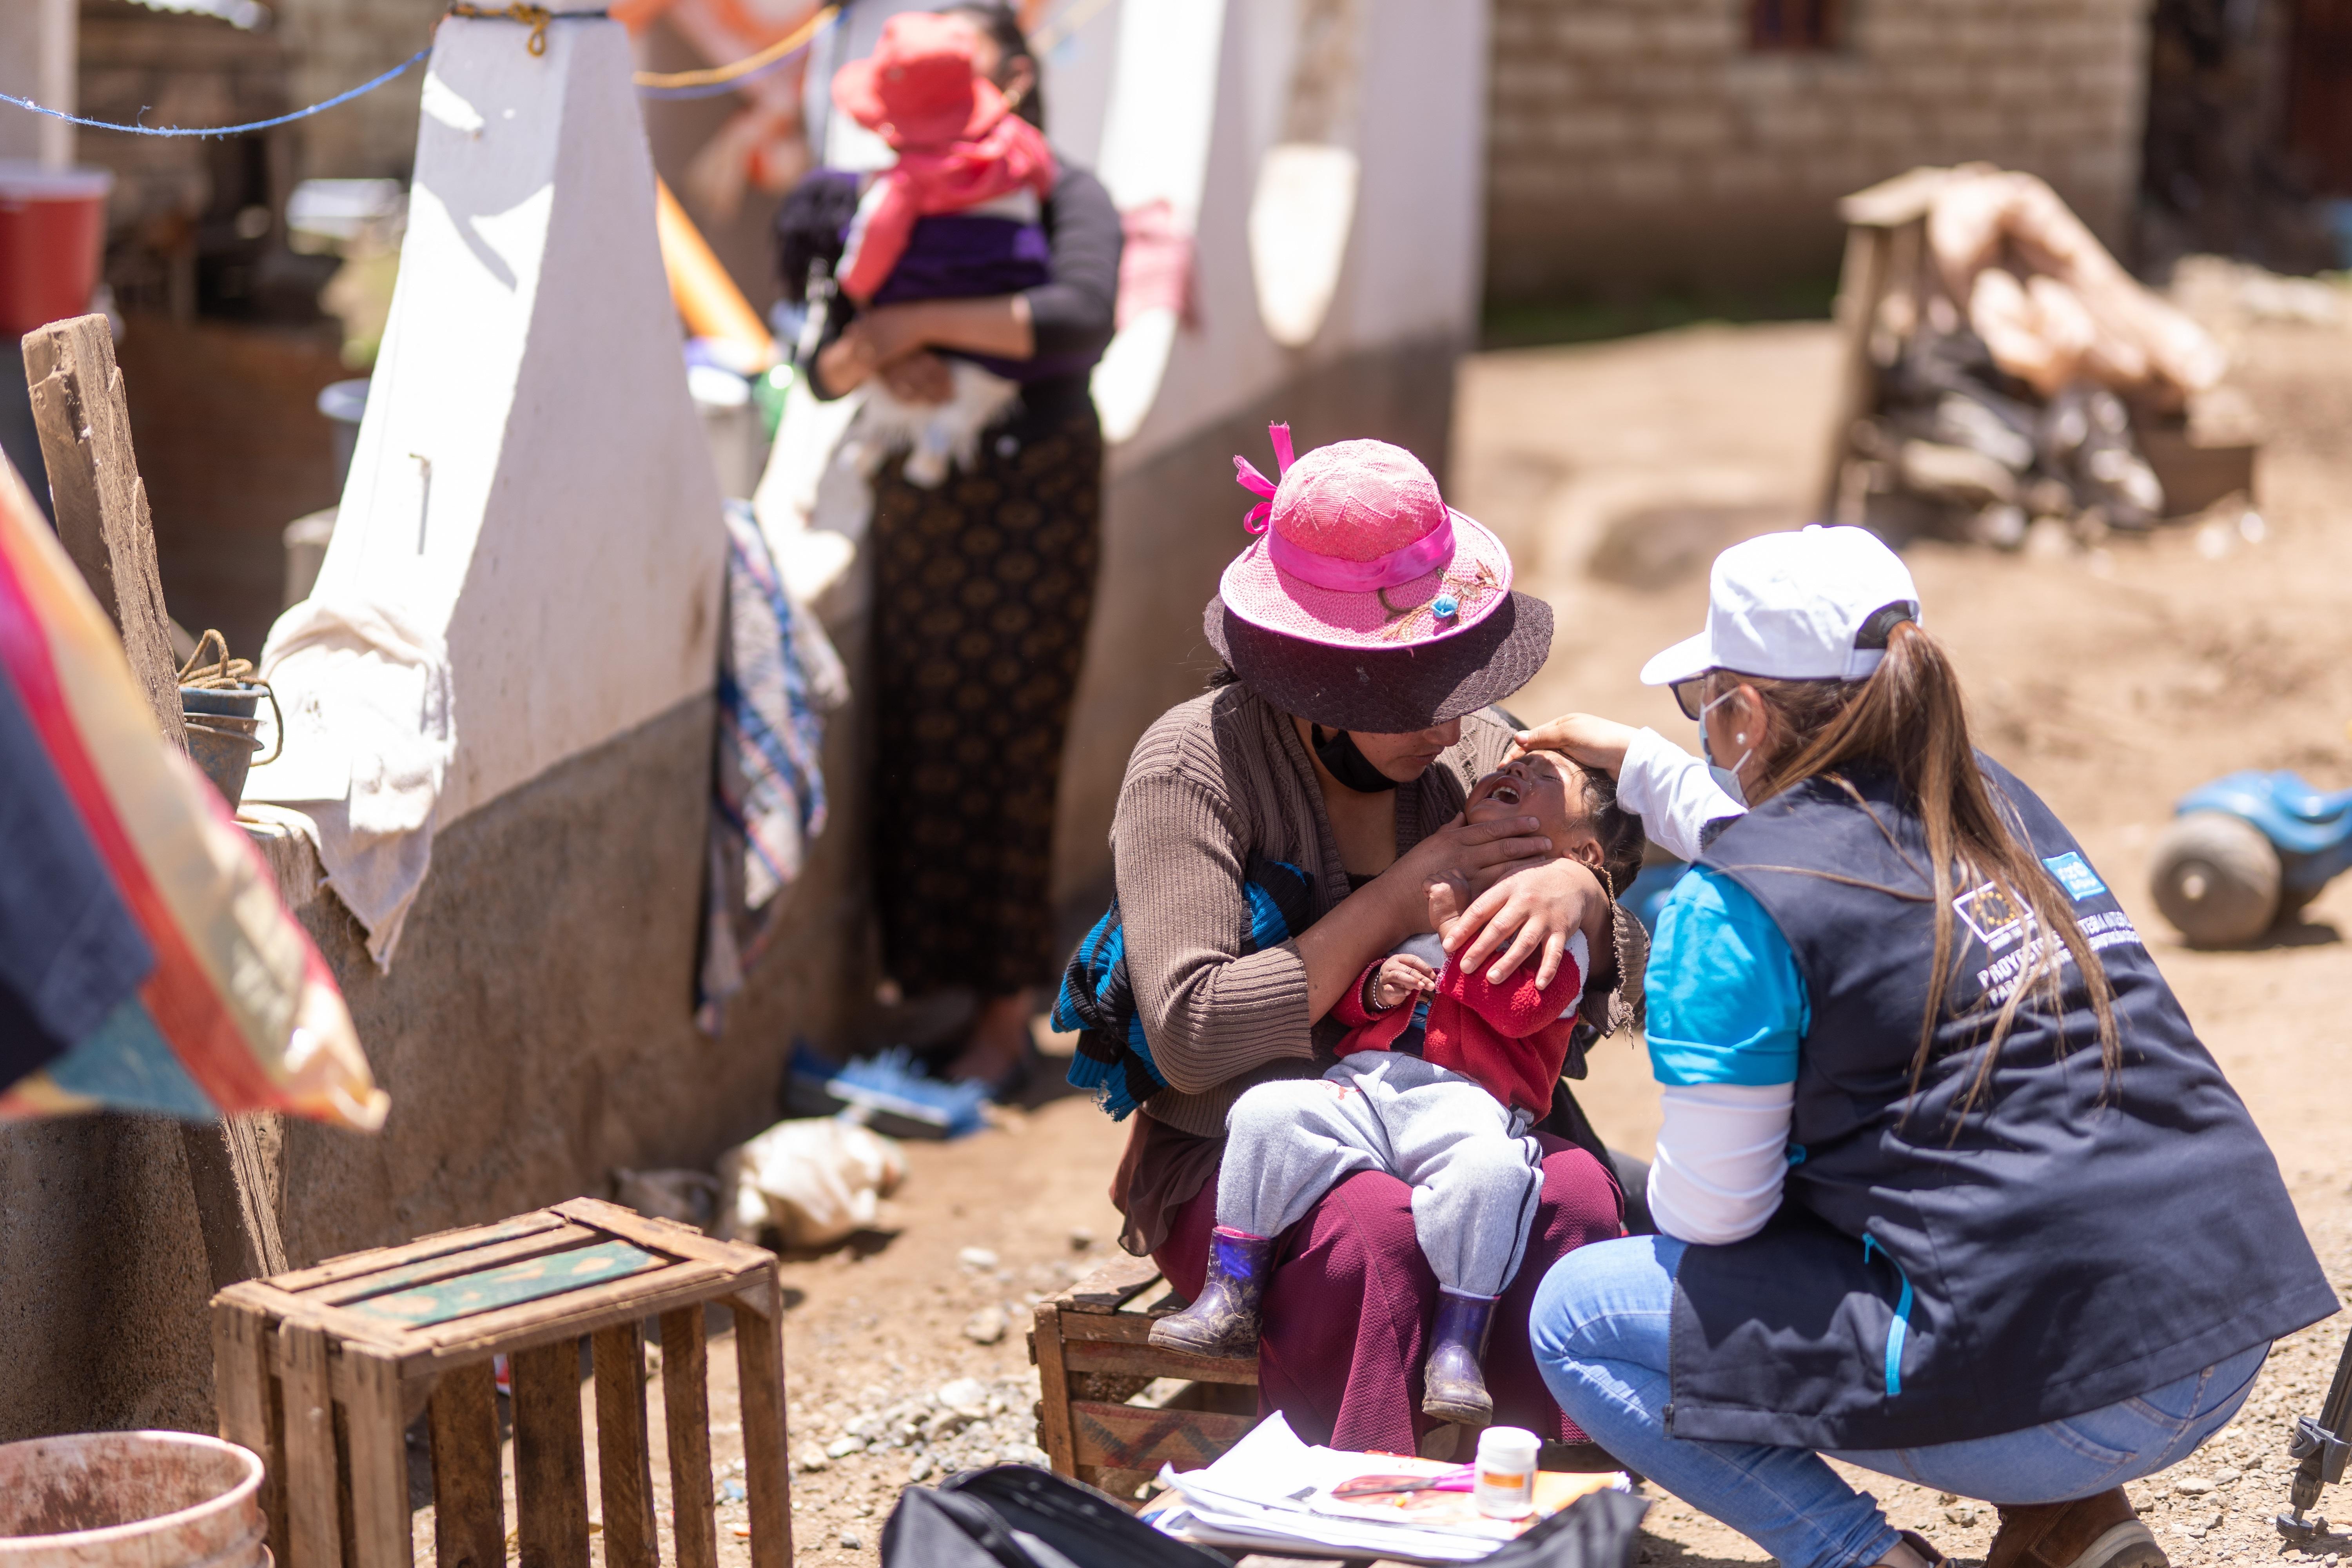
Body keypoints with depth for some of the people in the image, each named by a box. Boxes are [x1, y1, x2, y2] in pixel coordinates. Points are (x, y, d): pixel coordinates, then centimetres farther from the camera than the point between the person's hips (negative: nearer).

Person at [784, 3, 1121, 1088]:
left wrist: (918, 322, -23)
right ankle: (923, 987, 13)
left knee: (1003, 753, -4)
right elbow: (824, 366, 8)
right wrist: (874, 362, -16)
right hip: (915, 501, 4)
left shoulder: (1061, 194, -3)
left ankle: (1005, 1018, 5)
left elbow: (1080, 314, -24)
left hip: (1030, 500, -4)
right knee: (914, 744, 2)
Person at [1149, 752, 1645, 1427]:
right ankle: (1230, 1300, -14)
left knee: (1491, 1167, -37)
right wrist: (1374, 986, 4)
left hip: (1465, 1101, -4)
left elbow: (1519, 1008, -9)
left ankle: (1457, 1346, -27)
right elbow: (1338, 997, 27)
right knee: (1267, 1112, -21)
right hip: (1363, 1084, 4)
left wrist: (1454, 923, -4)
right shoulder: (1420, 890, 28)